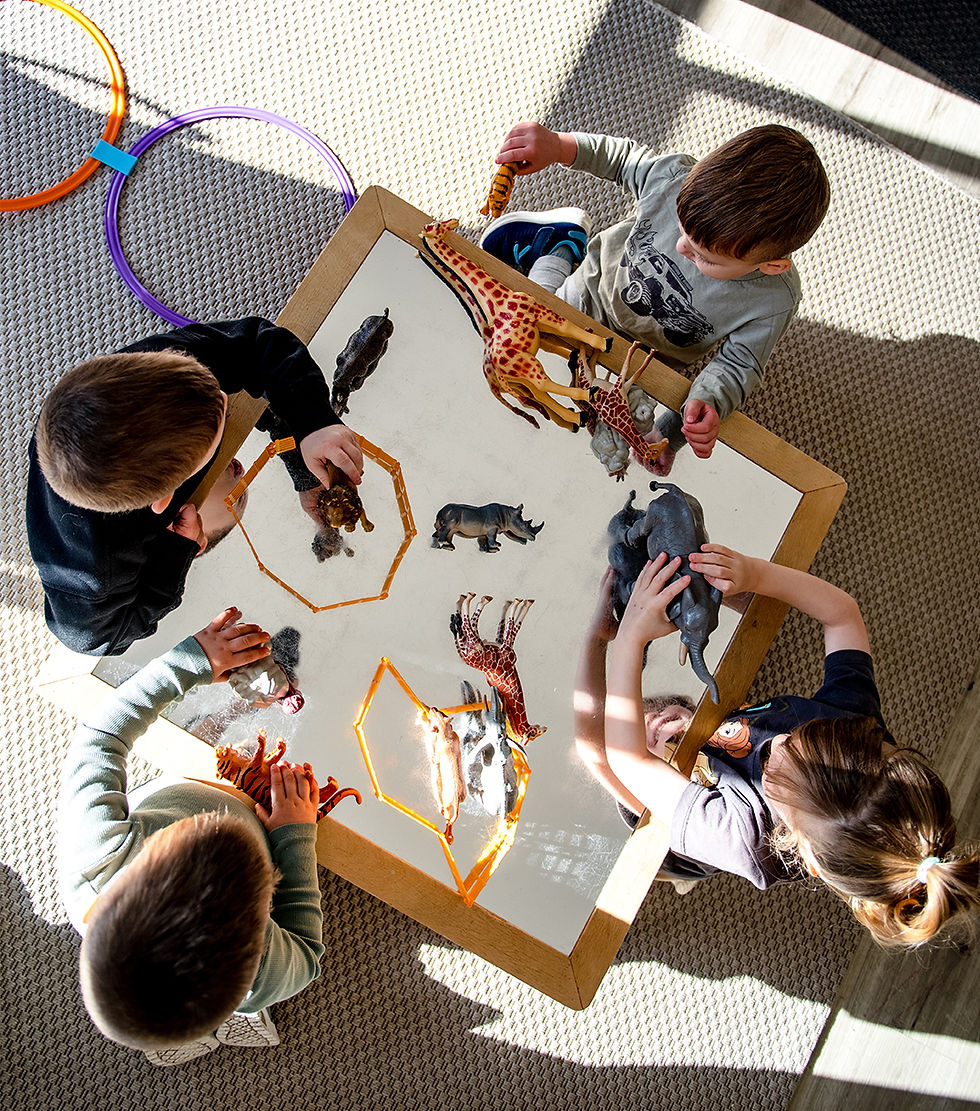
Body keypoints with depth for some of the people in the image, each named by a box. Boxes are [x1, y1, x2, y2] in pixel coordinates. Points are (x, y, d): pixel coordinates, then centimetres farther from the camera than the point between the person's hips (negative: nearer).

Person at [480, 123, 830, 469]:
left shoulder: (775, 301, -38)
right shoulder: (675, 177, -35)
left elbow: (737, 364, -25)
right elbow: (623, 157, -15)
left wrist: (708, 401, -47)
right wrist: (555, 144, -28)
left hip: (649, 361, -1)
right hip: (592, 289, 1)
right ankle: (558, 251, 40)